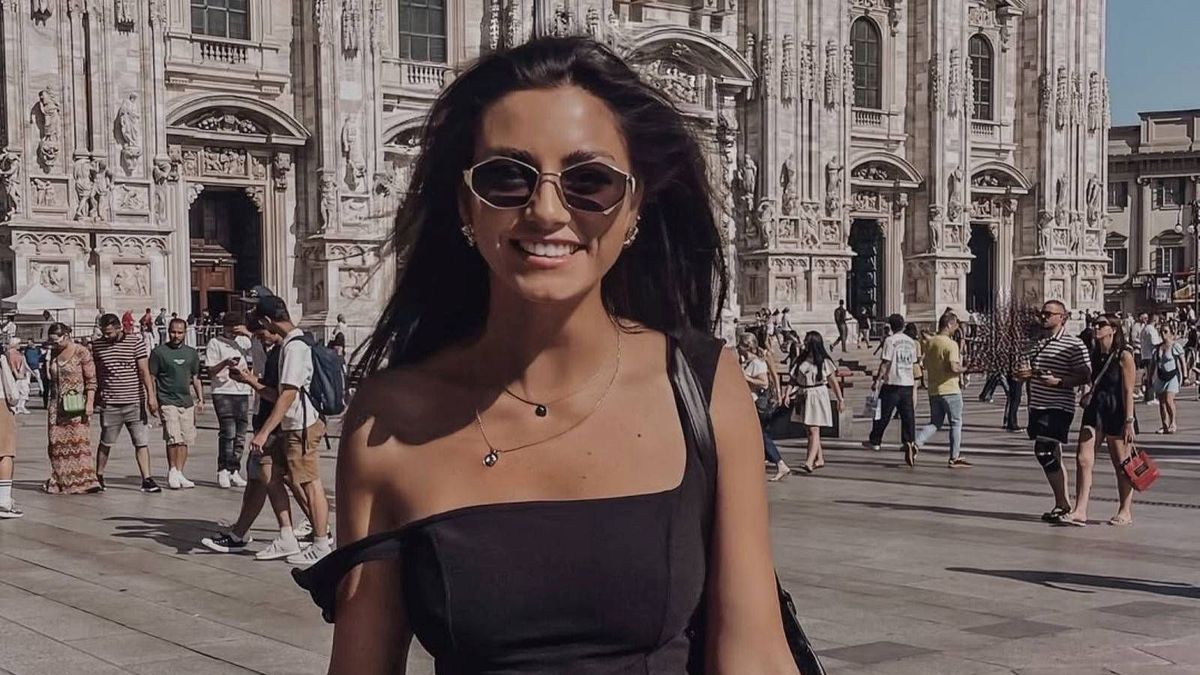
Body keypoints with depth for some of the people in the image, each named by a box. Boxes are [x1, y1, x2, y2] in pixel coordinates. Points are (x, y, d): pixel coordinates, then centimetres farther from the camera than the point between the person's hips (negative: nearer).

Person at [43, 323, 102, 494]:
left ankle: (83, 479, -12)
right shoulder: (54, 354, 12)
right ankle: (60, 480, 7)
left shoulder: (82, 352, -7)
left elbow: (91, 380, -8)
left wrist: (89, 403, -15)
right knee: (56, 442, 3)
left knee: (78, 439, -11)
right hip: (57, 405, 6)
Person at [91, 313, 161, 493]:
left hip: (135, 402, -1)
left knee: (142, 442, -3)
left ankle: (147, 480, -2)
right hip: (109, 403, 1)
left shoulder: (135, 341, -2)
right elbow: (94, 374, 16)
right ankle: (98, 477, 24)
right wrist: (95, 397, 16)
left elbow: (144, 370, -5)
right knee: (105, 443, 9)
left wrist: (151, 395, -13)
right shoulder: (97, 345, 4)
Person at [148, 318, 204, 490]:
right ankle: (172, 472, -1)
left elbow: (196, 378, 20)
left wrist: (200, 399, 12)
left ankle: (179, 474, 11)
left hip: (187, 402, 5)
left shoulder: (191, 353, 14)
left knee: (185, 440, 4)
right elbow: (151, 378, 1)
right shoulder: (159, 352, 0)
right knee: (174, 438, -13)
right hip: (167, 402, -5)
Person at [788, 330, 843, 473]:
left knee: (814, 430, -12)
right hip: (803, 396, 6)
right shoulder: (801, 359, 10)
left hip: (817, 396, -6)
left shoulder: (824, 362, -4)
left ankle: (809, 462, -21)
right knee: (808, 430, 10)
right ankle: (820, 459, 24)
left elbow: (834, 382, -1)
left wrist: (840, 399, 0)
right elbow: (794, 379, 11)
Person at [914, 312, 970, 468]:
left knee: (935, 423, 15)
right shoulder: (951, 344, -16)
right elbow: (954, 367, -25)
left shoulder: (929, 342, 8)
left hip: (933, 389, 7)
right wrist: (964, 368, -6)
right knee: (956, 423, 6)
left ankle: (916, 443, -6)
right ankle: (954, 458, 8)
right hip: (950, 390, -7)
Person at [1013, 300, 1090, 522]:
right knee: (1052, 455, 11)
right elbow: (1023, 369, 24)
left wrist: (1058, 381, -23)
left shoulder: (1074, 344, -7)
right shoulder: (1038, 343, 17)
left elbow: (1085, 376, -12)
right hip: (1037, 405, 8)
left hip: (1058, 407, -8)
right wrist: (1024, 373, 0)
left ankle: (1062, 504, -7)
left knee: (1044, 451, -15)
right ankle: (1063, 503, 18)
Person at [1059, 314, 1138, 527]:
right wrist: (1088, 394, 4)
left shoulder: (1124, 356, -10)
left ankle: (1126, 512, 17)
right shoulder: (1095, 355, 10)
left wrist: (1129, 422, -16)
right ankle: (1080, 511, -5)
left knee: (1121, 466, 5)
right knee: (1083, 459, -4)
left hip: (1117, 413, -7)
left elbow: (1128, 391, -13)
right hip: (1095, 411, 7)